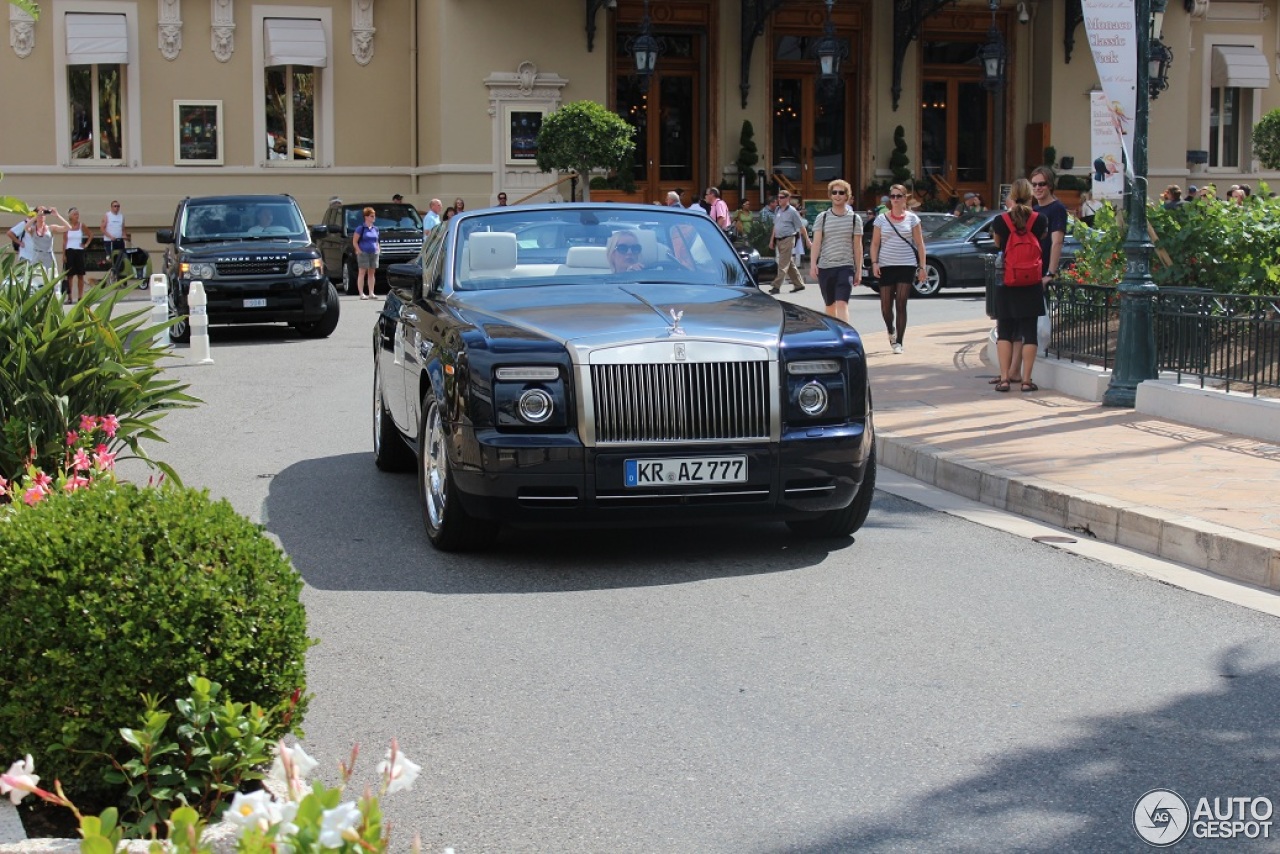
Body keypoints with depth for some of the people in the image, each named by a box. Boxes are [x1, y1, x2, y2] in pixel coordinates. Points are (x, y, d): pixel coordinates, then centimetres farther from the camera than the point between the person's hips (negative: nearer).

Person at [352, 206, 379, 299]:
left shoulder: (375, 229, 12)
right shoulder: (361, 229, -6)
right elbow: (354, 242, -7)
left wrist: (377, 250, 11)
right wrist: (359, 251, -13)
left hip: (374, 253, 6)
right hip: (363, 253, -6)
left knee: (372, 273, 8)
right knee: (362, 273, -5)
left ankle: (371, 293, 12)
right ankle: (361, 294, -6)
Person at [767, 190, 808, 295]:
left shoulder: (792, 211, -8)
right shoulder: (778, 210, 12)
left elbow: (801, 227, -6)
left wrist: (807, 240, -5)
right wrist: (772, 240, 17)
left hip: (788, 240, -8)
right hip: (779, 239, 8)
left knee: (783, 265, -9)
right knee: (790, 264, 13)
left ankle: (776, 286, -12)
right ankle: (799, 284, 22)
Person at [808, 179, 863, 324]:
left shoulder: (854, 219, 4)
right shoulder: (822, 217, 6)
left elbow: (857, 246, 6)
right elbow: (816, 242, 0)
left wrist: (858, 271, 4)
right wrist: (813, 263, -13)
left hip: (845, 267, -2)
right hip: (825, 267, 2)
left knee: (842, 304, -17)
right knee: (830, 305, 12)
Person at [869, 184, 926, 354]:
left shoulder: (912, 218, 5)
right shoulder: (881, 219, 6)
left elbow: (919, 244, 6)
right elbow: (875, 243, 7)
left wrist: (922, 267, 0)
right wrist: (874, 262, -6)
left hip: (907, 265, -1)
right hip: (886, 266, 1)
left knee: (901, 305, -6)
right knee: (886, 306, 1)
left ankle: (898, 342, -2)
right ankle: (891, 331, 32)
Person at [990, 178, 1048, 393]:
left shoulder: (1001, 221, -7)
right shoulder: (1040, 220, -6)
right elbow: (1043, 240, 9)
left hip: (1006, 281, 0)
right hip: (1032, 282, 0)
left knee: (1005, 331, 7)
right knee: (1029, 332, 3)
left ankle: (1004, 378, 2)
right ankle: (1026, 379, 1)